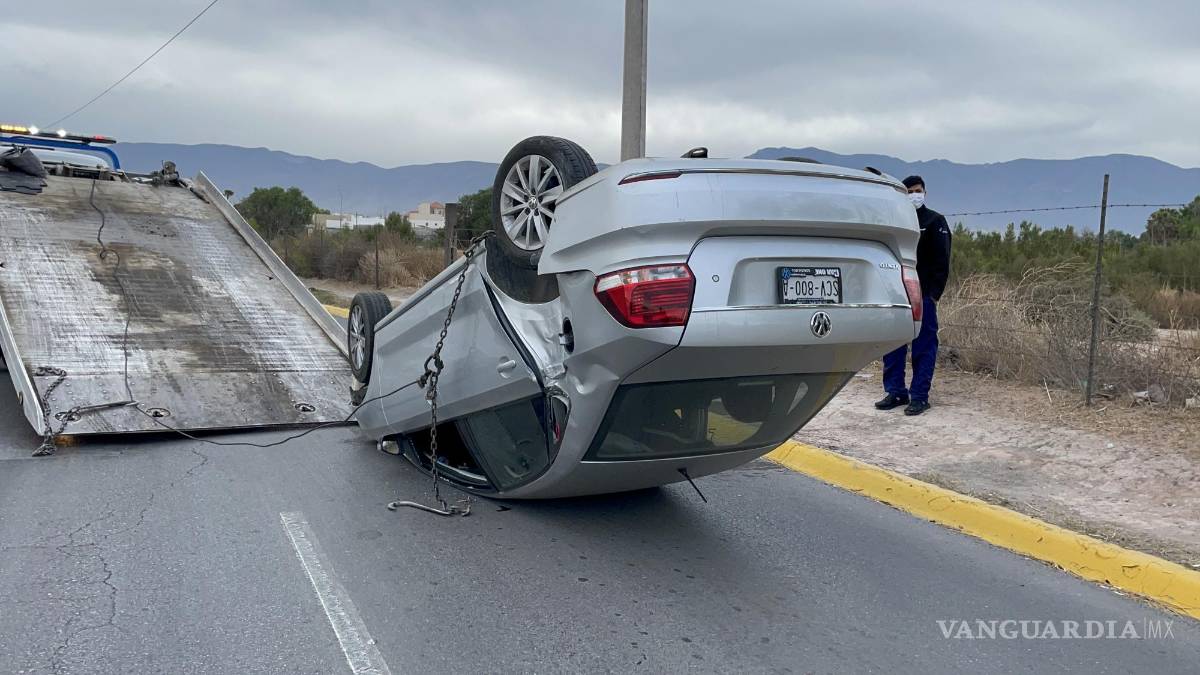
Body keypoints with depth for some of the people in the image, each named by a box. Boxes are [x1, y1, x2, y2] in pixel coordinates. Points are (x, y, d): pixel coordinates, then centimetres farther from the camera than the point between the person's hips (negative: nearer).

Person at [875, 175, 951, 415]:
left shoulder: (935, 221, 1)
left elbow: (942, 261, -5)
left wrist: (934, 293, -13)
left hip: (924, 296, -4)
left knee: (924, 347, 0)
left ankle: (919, 396, 4)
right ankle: (896, 391, 15)